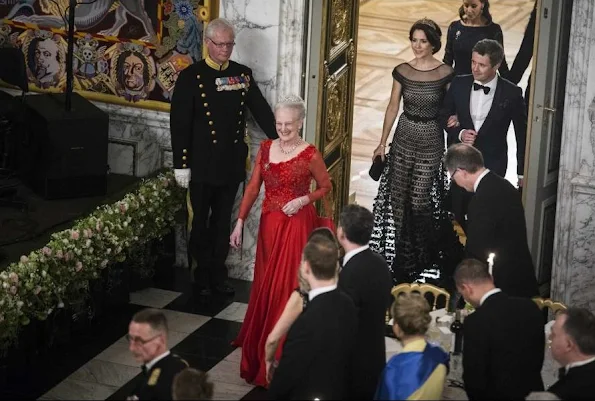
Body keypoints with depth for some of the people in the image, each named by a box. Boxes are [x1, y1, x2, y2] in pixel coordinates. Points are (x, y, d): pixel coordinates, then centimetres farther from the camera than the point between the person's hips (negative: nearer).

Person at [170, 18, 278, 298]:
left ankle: (219, 275, 24)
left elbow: (261, 110, 2)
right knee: (201, 222, 9)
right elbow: (180, 123, -9)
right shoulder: (191, 76, -8)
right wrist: (181, 164, -11)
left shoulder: (243, 74, 4)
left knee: (223, 222, 14)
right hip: (202, 165, -3)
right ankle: (203, 277, 21)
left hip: (232, 164, 3)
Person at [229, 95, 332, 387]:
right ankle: (261, 343, 32)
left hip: (296, 225, -5)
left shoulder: (310, 155, -11)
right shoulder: (266, 148, 2)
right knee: (265, 285, 15)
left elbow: (326, 187, 1)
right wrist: (239, 223, 0)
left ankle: (283, 350, 9)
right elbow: (253, 187, 5)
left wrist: (304, 200, -16)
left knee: (287, 286, -2)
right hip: (269, 224, 5)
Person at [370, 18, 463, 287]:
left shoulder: (445, 74, -9)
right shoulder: (402, 71, -1)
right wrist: (382, 143, 8)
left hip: (431, 142, -3)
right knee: (397, 196, 6)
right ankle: (398, 252, 23)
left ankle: (421, 259, 16)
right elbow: (393, 107, 6)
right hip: (404, 138, 3)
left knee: (421, 200, -3)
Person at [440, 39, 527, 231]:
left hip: (493, 164, -3)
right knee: (457, 211, 13)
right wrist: (459, 133, -12)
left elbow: (522, 134, -4)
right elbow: (444, 115, 10)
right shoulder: (459, 84, -5)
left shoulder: (511, 93, -13)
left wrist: (522, 172, -1)